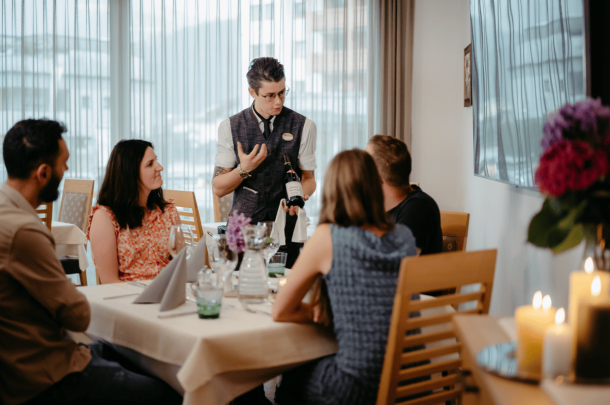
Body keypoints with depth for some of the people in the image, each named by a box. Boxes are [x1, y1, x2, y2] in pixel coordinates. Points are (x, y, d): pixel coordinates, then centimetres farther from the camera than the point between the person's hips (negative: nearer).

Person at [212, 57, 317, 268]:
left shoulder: (303, 126, 2)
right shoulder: (229, 127, 3)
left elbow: (309, 178, 7)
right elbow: (218, 188, 4)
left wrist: (300, 196, -14)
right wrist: (244, 170, -14)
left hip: (287, 223, 0)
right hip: (243, 224, 0)